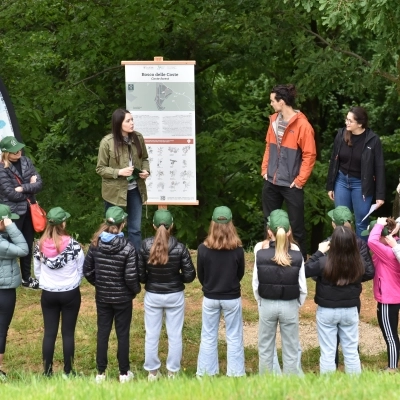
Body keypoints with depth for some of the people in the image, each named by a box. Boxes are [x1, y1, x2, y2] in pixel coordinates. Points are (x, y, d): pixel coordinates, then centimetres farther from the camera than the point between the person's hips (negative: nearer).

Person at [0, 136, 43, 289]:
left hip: (28, 210, 6)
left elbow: (39, 184, -5)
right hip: (13, 212, -6)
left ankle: (27, 278, 30)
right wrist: (30, 187, -10)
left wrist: (23, 188, -19)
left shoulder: (26, 161, 0)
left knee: (28, 245, 16)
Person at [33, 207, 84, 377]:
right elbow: (82, 269, -5)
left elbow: (37, 271, 5)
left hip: (48, 294, 2)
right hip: (70, 294, -2)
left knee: (49, 333, 8)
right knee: (68, 333, 6)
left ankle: (47, 371, 12)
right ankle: (68, 371, 12)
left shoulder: (40, 246, -7)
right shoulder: (73, 244, -16)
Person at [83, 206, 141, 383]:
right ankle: (124, 373, 18)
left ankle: (101, 373, 19)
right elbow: (131, 277, -19)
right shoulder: (127, 248, -18)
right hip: (122, 298, -3)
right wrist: (136, 290, 1)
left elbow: (87, 271, -1)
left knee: (102, 333, 13)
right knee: (123, 334, 9)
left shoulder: (95, 244, -7)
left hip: (102, 297, 3)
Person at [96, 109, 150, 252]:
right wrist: (119, 172, -23)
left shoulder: (138, 138, -4)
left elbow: (144, 159, 12)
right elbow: (100, 168, -10)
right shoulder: (107, 142, -16)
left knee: (135, 228, 11)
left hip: (135, 190, 4)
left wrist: (146, 170, -8)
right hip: (115, 191, -4)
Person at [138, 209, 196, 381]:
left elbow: (139, 274, -9)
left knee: (151, 335, 12)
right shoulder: (180, 248, -14)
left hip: (152, 296, 1)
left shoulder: (145, 246, -13)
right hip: (175, 296, -1)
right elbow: (190, 275, -11)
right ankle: (173, 372, 18)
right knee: (174, 336, 11)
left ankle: (152, 372, 21)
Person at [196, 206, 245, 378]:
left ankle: (205, 374, 15)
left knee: (208, 337, 10)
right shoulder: (237, 249, -13)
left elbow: (200, 275, 0)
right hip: (232, 298, -1)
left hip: (210, 298, 1)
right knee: (234, 338, 8)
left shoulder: (203, 248, -12)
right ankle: (236, 373, 11)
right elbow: (241, 273, 2)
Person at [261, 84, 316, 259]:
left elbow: (309, 155, -14)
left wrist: (300, 180, -14)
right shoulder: (274, 120, 6)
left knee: (296, 226, 3)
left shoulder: (302, 125, -15)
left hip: (291, 184, -7)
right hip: (271, 182, 7)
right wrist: (265, 169, 7)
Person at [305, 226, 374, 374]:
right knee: (351, 351, 14)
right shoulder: (358, 263, -12)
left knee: (328, 352, 6)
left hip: (327, 311, -2)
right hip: (350, 311, 2)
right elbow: (370, 273, 9)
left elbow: (305, 270, -8)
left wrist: (319, 252, -4)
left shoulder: (324, 262, -22)